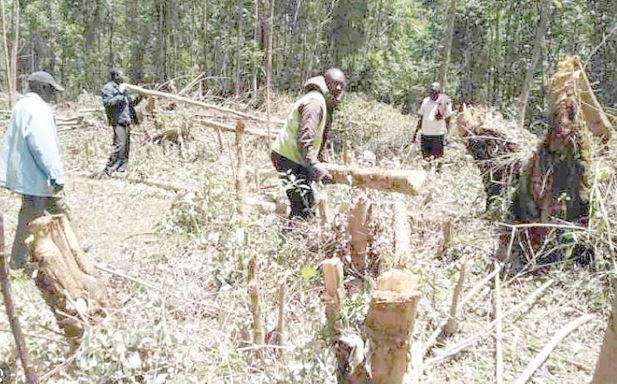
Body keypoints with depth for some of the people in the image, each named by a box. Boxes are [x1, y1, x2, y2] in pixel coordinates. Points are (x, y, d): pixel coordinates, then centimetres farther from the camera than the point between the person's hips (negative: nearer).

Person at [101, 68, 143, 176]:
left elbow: (131, 101, 28)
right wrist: (120, 94, -18)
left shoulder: (122, 88, 22)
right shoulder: (107, 88, -5)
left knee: (126, 145, 11)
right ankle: (109, 169, -13)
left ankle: (122, 168, 20)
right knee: (119, 145, -17)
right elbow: (108, 103, -18)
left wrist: (138, 97, 10)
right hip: (118, 120, -9)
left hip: (127, 120, 9)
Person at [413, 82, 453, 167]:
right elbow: (420, 117, 15)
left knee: (437, 158, 1)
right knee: (425, 158, 10)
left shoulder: (444, 103, -4)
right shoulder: (425, 101, 7)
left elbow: (448, 119, 3)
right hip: (425, 134, 4)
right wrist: (416, 131, 13)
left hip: (438, 134, -4)